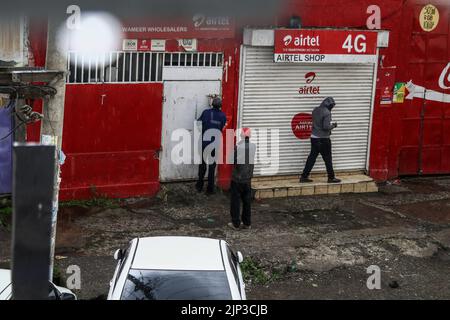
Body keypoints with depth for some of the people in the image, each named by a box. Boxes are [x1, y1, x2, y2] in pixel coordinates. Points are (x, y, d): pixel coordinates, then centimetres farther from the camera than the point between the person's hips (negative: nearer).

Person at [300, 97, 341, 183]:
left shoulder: (315, 110, 6)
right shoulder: (327, 113, -18)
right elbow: (326, 127, -21)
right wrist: (333, 125, -2)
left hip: (314, 137, 7)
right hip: (323, 139, -7)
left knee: (312, 157, 12)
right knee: (328, 159, 6)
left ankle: (304, 176, 11)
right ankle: (331, 178, 15)